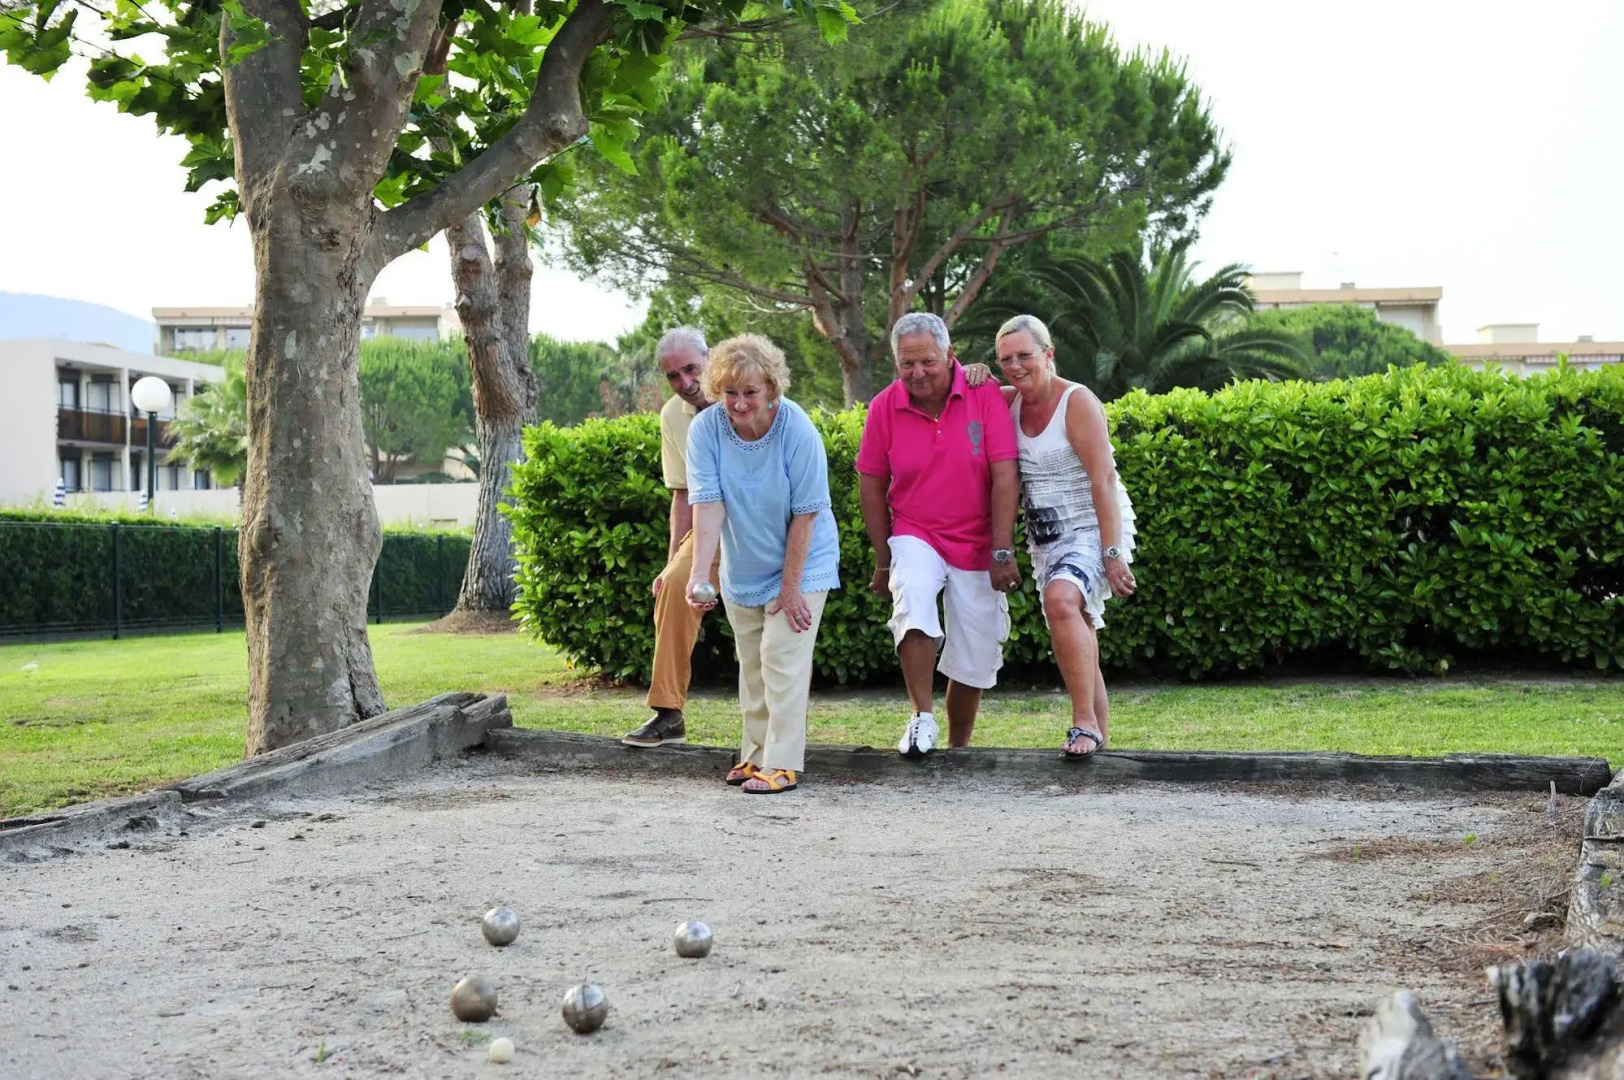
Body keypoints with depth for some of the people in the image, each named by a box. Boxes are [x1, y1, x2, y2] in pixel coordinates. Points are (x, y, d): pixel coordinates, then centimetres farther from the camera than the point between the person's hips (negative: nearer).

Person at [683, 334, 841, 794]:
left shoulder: (798, 431, -25)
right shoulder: (705, 429, -17)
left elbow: (805, 514, -20)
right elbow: (708, 505, -22)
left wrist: (790, 588, -17)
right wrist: (697, 574, -33)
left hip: (799, 565, -4)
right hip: (742, 568, 4)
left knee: (783, 661, -9)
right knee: (752, 666, 14)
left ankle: (782, 764, -4)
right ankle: (756, 754, 27)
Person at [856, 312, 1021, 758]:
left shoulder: (985, 395, -12)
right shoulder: (885, 406, -7)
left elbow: (1004, 477, -14)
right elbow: (871, 486, 1)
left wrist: (1002, 552, -17)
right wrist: (884, 561, 2)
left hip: (977, 545, 0)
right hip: (915, 536, 0)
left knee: (975, 659, 5)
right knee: (912, 594, -33)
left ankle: (958, 747, 26)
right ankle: (922, 717, -23)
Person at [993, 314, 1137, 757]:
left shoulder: (1077, 401, -13)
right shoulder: (1010, 402, 7)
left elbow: (1103, 479, -19)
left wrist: (1112, 553, -25)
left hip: (1092, 529, -8)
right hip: (1046, 537, 8)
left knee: (1061, 599, -33)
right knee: (1074, 641, 9)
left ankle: (1085, 722, -30)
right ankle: (1099, 732, 20)